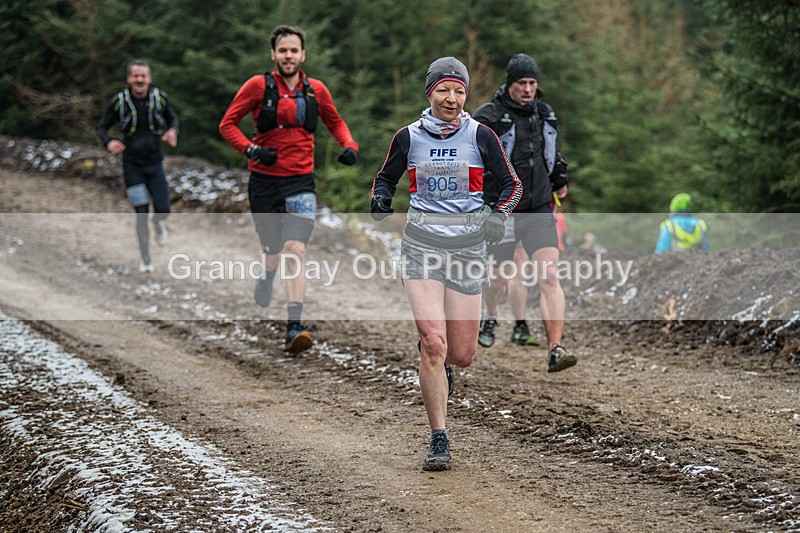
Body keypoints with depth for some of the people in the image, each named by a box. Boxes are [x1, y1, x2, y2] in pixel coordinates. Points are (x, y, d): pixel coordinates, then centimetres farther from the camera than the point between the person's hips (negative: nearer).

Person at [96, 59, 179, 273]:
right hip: (132, 165, -1)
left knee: (163, 210, -5)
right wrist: (109, 142, -26)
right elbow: (101, 128, -4)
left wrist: (173, 131, -14)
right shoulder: (119, 101, -13)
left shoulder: (160, 97, -9)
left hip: (155, 163, 1)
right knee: (141, 214, -4)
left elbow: (173, 118, 9)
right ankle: (146, 259, 13)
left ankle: (159, 223, 35)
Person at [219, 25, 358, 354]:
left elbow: (335, 122, 23)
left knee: (295, 250, -16)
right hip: (264, 181, 0)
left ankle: (294, 329, -20)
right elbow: (227, 124, 2)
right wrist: (251, 150, -14)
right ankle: (266, 277, 48)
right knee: (273, 251, 9)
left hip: (301, 181, 0)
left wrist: (349, 146, 3)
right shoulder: (258, 86, -2)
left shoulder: (316, 90, 6)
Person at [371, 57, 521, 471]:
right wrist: (381, 200, -4)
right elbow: (385, 178, 18)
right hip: (421, 245, -1)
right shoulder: (409, 137, 4)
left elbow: (511, 184, 9)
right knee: (433, 343, -16)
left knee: (462, 354, 3)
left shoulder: (480, 136, 2)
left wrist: (499, 215, -10)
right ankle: (439, 442, -8)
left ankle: (440, 366, 43)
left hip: (467, 246, 1)